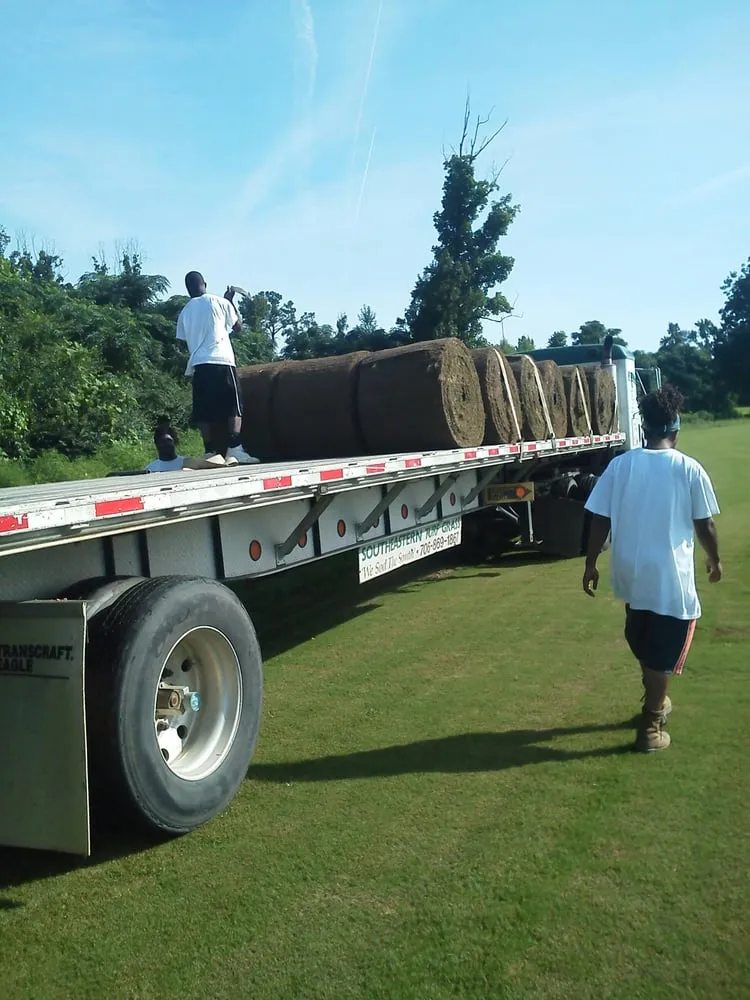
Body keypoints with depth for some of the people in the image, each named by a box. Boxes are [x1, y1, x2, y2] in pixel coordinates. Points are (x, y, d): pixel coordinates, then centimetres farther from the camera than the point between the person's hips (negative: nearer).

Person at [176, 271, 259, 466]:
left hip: (198, 364, 4)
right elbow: (238, 327, 14)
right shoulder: (220, 303, 5)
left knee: (204, 411, 4)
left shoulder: (184, 312, 15)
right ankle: (235, 449, -16)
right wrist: (230, 302, 24)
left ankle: (210, 452, -3)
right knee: (234, 407, -2)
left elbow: (183, 339, 16)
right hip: (221, 361, -3)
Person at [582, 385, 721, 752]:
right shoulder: (689, 469, -8)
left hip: (631, 573, 4)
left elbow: (600, 520, -2)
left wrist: (590, 564, 9)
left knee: (642, 641, 25)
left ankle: (655, 702, 42)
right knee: (664, 651, 8)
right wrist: (714, 560, 16)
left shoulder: (620, 465, -3)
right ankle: (650, 728, 13)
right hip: (670, 576, -3)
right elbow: (705, 525, -2)